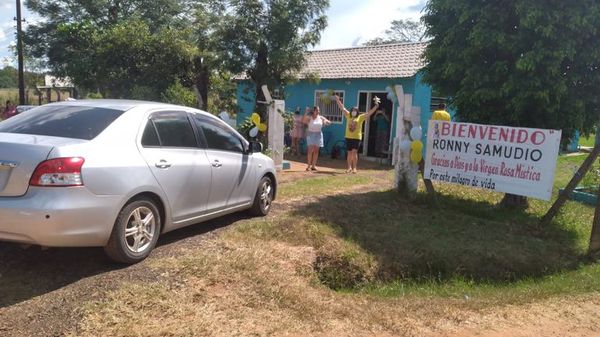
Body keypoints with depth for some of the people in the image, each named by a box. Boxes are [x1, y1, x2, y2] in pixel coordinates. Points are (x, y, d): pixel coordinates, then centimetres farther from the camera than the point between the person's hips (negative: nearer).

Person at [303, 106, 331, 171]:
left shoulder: (321, 118, 7)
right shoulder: (309, 117, -3)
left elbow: (329, 122, 10)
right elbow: (303, 121, -19)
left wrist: (325, 121, -11)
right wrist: (306, 114, -30)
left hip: (318, 135, 4)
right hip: (311, 134, -4)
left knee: (316, 151, 4)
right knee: (310, 150, -11)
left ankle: (313, 165, 10)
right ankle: (309, 165, -7)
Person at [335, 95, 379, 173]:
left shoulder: (360, 117, 1)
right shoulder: (348, 116, 8)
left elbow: (369, 113, -2)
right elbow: (342, 108, 10)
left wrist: (376, 106, -10)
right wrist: (338, 100, 8)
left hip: (357, 138, -3)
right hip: (348, 137, 3)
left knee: (354, 152, -10)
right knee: (349, 153, 7)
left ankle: (354, 168, -5)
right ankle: (349, 167, 16)